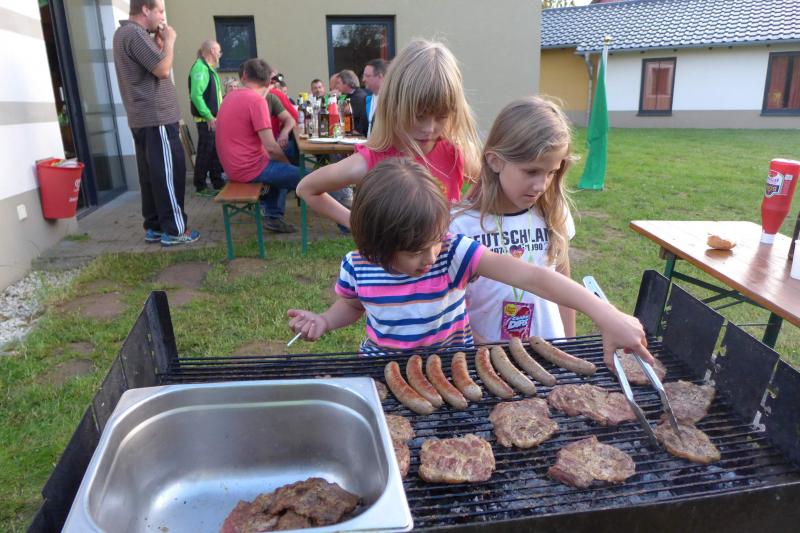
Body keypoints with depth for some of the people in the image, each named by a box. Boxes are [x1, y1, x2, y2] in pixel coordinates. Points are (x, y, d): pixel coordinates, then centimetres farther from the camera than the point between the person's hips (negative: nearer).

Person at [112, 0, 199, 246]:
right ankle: (173, 230, -3)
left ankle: (154, 227, 17)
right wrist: (169, 41, -7)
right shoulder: (135, 33, -14)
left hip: (143, 119, 10)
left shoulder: (125, 32, 19)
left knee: (151, 175, 12)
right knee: (169, 174, -7)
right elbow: (163, 69, -20)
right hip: (157, 118, -10)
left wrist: (158, 42, 12)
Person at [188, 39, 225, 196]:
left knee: (216, 151, 14)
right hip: (206, 120, -10)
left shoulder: (209, 68, 16)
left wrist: (216, 115, 14)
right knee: (205, 152, -4)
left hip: (213, 118, 10)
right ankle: (200, 186, 3)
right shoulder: (200, 67, -15)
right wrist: (209, 117, -24)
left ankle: (217, 182, 24)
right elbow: (196, 95, -24)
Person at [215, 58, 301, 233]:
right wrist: (288, 164, -4)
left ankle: (274, 217, 23)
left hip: (232, 166, 9)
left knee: (281, 169, 29)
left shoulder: (231, 96, 9)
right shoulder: (256, 100, -17)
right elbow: (271, 147, -19)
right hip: (250, 168, -9)